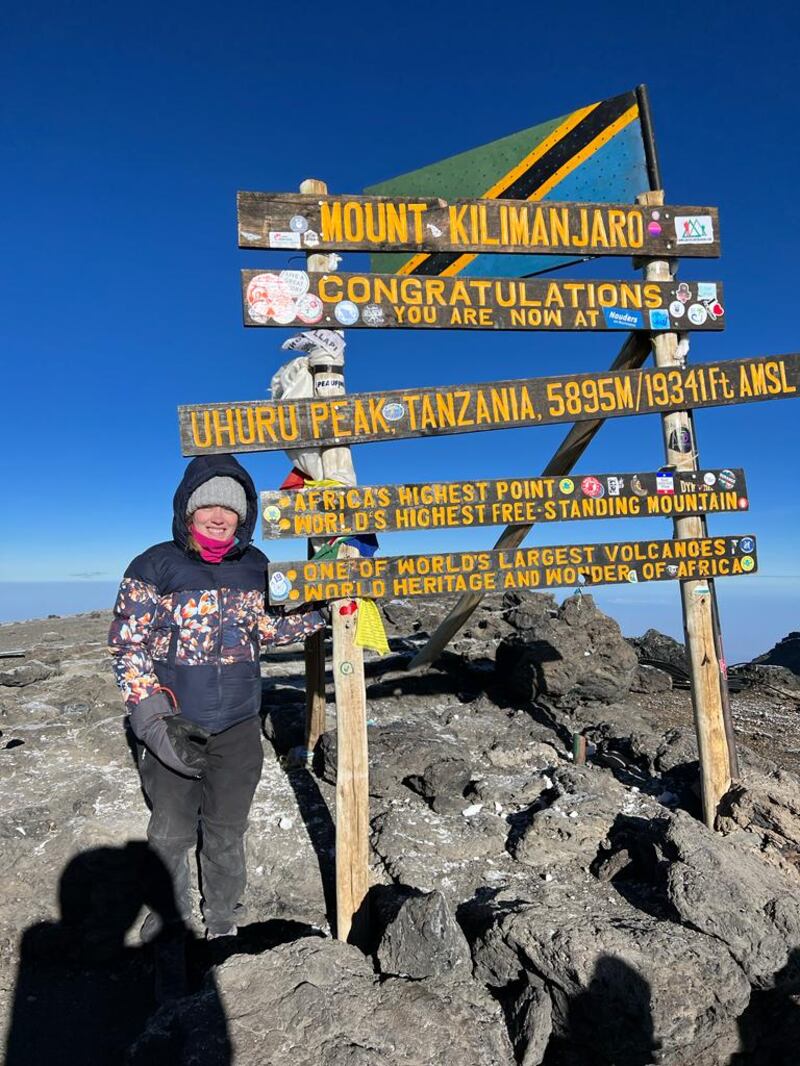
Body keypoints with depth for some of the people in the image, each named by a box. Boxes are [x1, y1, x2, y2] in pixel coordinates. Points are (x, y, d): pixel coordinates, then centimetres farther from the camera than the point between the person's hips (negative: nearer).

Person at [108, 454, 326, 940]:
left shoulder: (256, 567, -1)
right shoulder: (154, 567, -11)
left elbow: (271, 628, 8)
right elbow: (128, 647, -10)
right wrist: (156, 721, -18)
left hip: (238, 727, 2)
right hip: (173, 728, -2)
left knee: (227, 831, 18)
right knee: (170, 832, 16)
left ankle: (223, 918, 43)